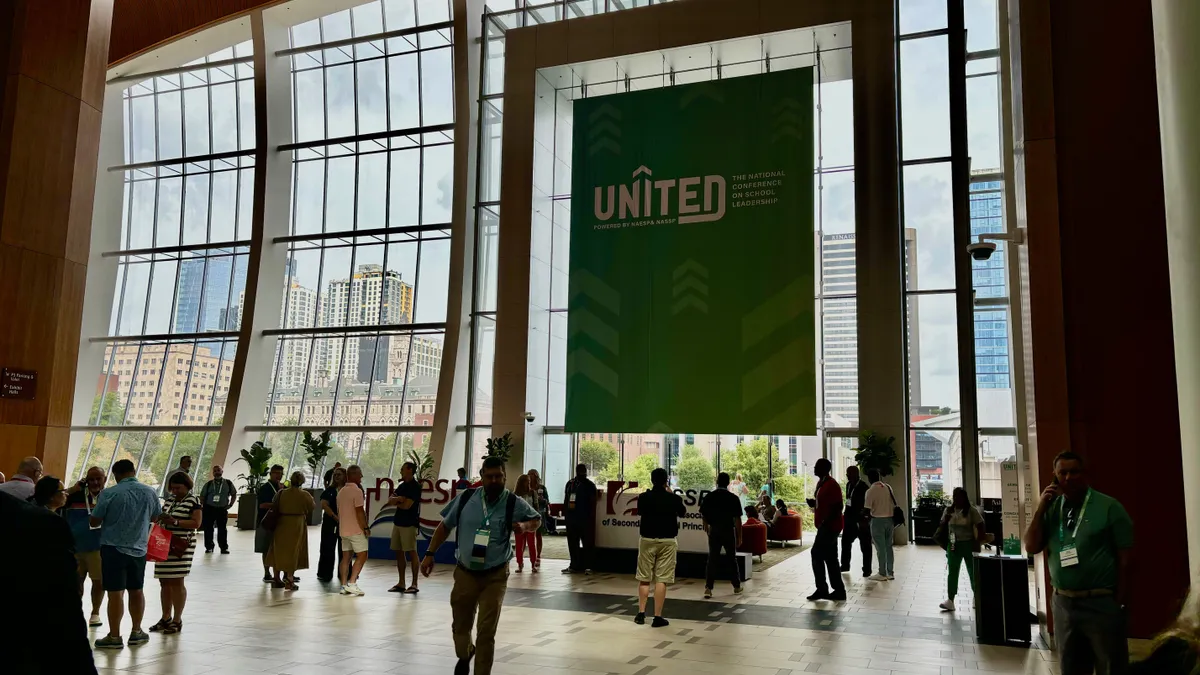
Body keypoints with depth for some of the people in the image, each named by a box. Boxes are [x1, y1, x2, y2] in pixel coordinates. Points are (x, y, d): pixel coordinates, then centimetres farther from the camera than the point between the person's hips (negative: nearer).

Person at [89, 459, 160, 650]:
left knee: (115, 592, -1)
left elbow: (94, 522, -7)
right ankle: (136, 632, 24)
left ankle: (114, 636, 4)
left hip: (114, 548, -4)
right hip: (138, 548, 4)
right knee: (136, 590, 15)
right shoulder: (150, 492, 1)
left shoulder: (109, 493, -13)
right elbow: (156, 516, 15)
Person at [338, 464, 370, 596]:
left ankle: (344, 585, 7)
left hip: (343, 529, 8)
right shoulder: (357, 491, -14)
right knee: (362, 556, -4)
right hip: (356, 530, -8)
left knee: (346, 557, 9)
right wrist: (366, 528, -13)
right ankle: (352, 583, -12)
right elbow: (360, 512, -18)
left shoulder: (341, 491, 13)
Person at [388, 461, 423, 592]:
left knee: (412, 552, -7)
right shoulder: (402, 485, 16)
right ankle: (401, 583, 15)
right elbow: (390, 501, 9)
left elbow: (407, 505, -15)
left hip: (409, 524, -8)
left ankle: (414, 584, -5)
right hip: (398, 522, 8)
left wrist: (395, 502, 3)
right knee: (399, 552, 9)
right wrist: (398, 499, -12)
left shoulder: (415, 486, -8)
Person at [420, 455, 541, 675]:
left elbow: (537, 520, 7)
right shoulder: (465, 498, -6)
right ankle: (464, 656, 50)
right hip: (465, 573, 2)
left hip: (495, 576, -2)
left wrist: (524, 526, -15)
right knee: (460, 625, 17)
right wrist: (430, 554, 2)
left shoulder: (514, 503, -9)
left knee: (486, 632, -5)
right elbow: (444, 526, 6)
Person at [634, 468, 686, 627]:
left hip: (647, 540, 1)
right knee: (661, 579, 0)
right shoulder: (674, 499, -8)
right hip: (667, 541, -1)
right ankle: (657, 617, 0)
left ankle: (641, 613, 12)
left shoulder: (643, 497, -6)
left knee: (644, 578, 12)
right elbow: (683, 513, 12)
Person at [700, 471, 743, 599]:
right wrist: (739, 537, -2)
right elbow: (737, 519, -8)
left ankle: (708, 588, -8)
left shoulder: (708, 497, -2)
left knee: (712, 559, 2)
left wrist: (707, 528, 22)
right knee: (732, 558, 14)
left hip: (714, 531, 1)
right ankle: (737, 586, 25)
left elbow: (703, 516, 4)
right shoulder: (733, 498, -8)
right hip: (729, 531, -1)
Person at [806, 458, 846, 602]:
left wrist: (825, 522, -25)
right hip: (827, 526, 10)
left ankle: (822, 589, -3)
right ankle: (839, 590, 14)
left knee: (817, 554, -9)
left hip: (829, 526, -10)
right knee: (830, 558, 11)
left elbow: (837, 507, -21)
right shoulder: (822, 483, 14)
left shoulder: (831, 484, -17)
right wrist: (814, 503, 5)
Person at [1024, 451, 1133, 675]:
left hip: (1101, 603, -5)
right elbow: (1031, 547, 2)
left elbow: (1125, 557, -7)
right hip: (1063, 602, 5)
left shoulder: (1108, 506, -8)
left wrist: (1121, 601, -8)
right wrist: (1041, 508, -6)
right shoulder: (1051, 509, 6)